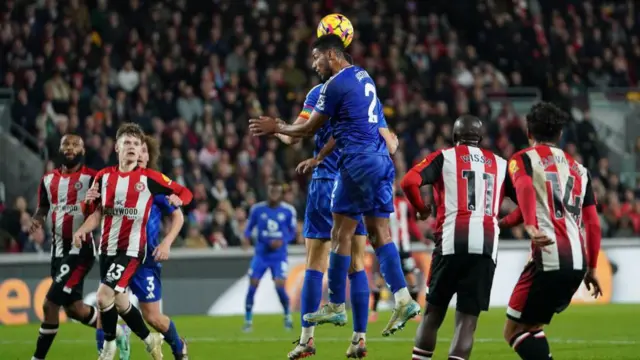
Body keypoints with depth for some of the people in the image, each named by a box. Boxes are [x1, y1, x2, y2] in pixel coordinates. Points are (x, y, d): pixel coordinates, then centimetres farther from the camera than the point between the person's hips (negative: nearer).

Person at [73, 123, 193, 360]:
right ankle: (150, 340, 31)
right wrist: (82, 231, -4)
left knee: (104, 296, -18)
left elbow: (185, 194, 3)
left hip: (132, 249, -5)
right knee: (119, 303, 10)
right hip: (107, 248, 5)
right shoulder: (104, 177, 6)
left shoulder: (149, 178, -4)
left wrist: (176, 200, -19)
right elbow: (98, 212, 12)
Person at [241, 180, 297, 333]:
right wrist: (247, 238, -16)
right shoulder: (257, 209, -2)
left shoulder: (288, 211, -3)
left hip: (279, 256, -1)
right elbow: (249, 227, 6)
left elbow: (292, 233, 3)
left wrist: (282, 241, -16)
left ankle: (287, 316, 14)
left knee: (280, 287, -12)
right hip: (261, 255, 1)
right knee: (252, 286, -7)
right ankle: (248, 321, 5)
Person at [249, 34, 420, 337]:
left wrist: (276, 127, 14)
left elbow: (309, 129, -1)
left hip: (359, 162, -9)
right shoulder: (364, 77, 18)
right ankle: (402, 300, -3)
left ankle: (336, 306, 5)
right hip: (381, 160, 9)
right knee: (379, 232, 7)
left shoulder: (336, 84, -9)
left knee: (341, 234, 0)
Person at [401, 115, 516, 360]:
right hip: (486, 245, 1)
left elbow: (409, 182, -2)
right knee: (467, 320, 1)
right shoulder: (500, 165, 20)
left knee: (433, 312, 13)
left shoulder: (445, 157, 12)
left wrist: (421, 208, 15)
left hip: (452, 241, -1)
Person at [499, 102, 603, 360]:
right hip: (578, 262, 6)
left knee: (514, 331, 1)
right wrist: (591, 268, 30)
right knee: (531, 326, 21)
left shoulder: (523, 159, 6)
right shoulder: (579, 169, 21)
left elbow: (525, 187, -18)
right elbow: (593, 223, 20)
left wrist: (530, 226, -32)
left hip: (549, 259, -6)